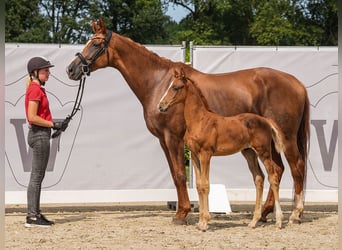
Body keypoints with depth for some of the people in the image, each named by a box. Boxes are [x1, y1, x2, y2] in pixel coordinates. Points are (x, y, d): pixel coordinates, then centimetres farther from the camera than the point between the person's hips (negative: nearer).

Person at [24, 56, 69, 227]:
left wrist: (56, 125, 11)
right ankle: (32, 217, -5)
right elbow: (32, 117, -20)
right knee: (37, 176, -7)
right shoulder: (35, 89, -14)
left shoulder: (38, 88, 15)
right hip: (39, 135, -10)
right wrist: (53, 125, -15)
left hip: (41, 134, 10)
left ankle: (36, 214, 18)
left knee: (38, 176, 13)